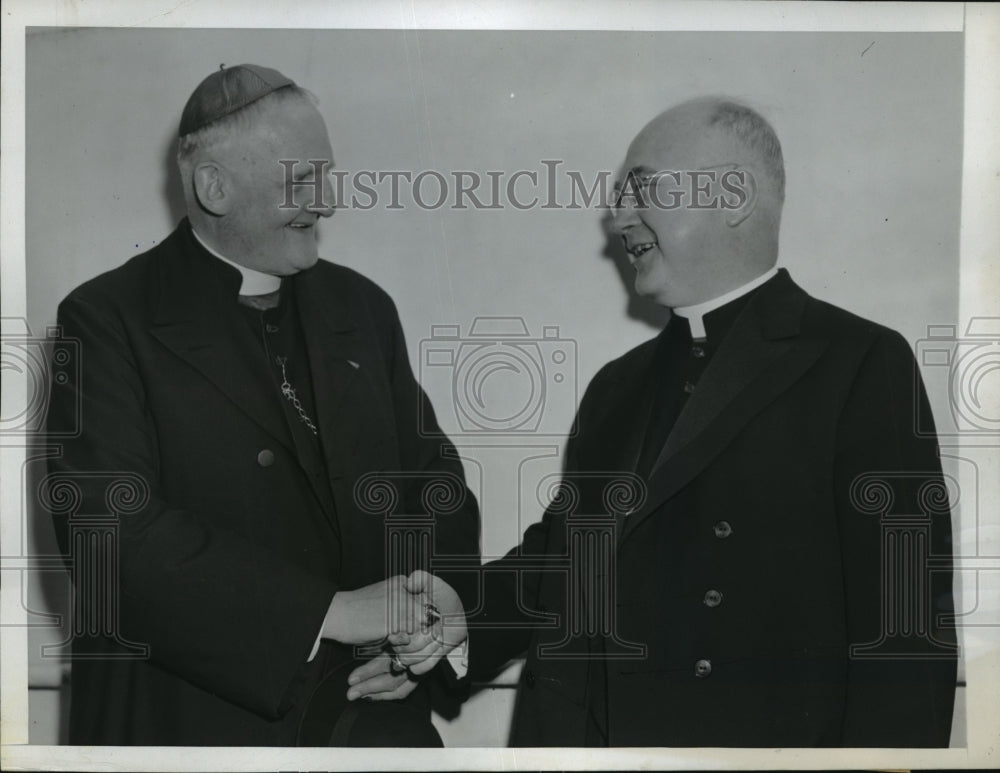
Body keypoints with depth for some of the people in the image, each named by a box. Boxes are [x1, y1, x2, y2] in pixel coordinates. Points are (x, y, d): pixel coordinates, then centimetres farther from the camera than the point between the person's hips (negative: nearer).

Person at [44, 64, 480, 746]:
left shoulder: (363, 306, 7)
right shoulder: (108, 318, -9)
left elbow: (433, 474, 9)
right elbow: (110, 529, -19)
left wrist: (430, 611, -10)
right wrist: (329, 612, -23)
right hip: (195, 721, -4)